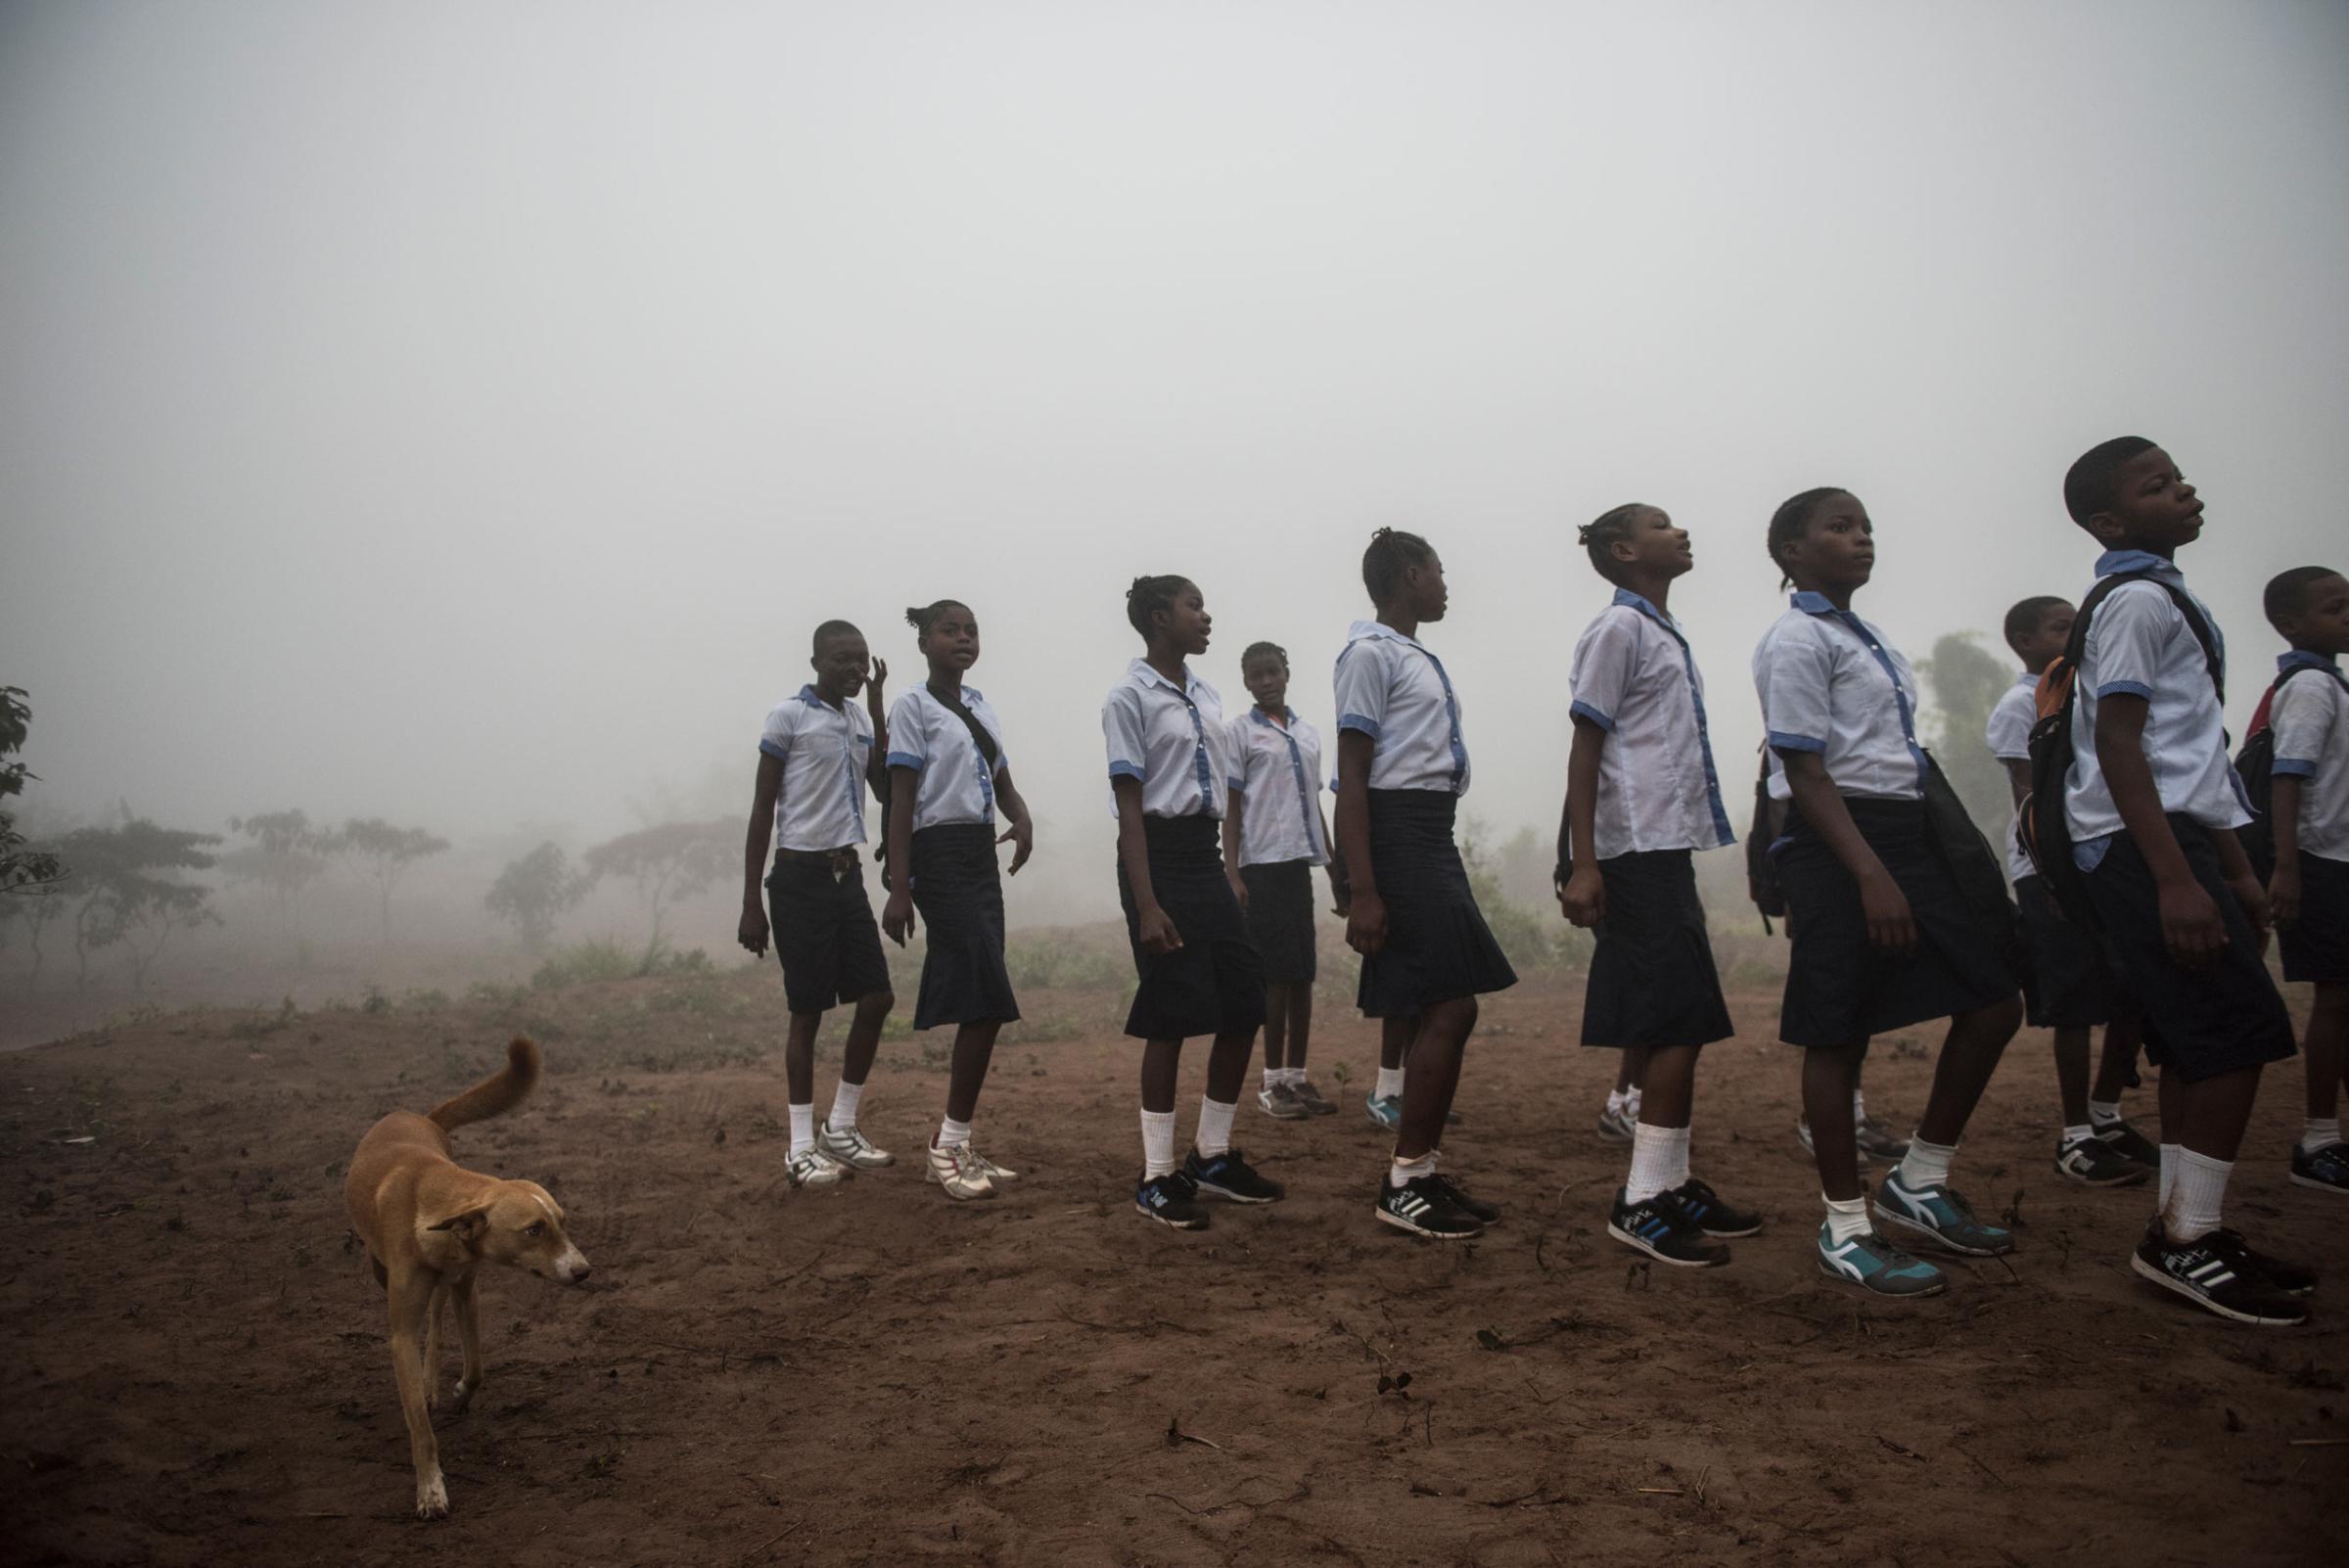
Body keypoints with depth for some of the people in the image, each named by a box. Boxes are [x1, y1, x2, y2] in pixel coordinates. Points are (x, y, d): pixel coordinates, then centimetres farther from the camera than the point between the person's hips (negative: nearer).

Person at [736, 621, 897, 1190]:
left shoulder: (861, 717, 12)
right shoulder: (789, 716, -7)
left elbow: (887, 790, 0)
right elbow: (762, 810, -8)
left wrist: (876, 705, -3)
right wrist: (751, 903, -11)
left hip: (848, 874, 7)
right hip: (801, 878, -7)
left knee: (876, 998, 5)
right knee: (808, 1010, -2)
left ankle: (840, 1128, 19)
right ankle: (802, 1148, 8)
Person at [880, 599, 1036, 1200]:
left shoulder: (980, 708, 18)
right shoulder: (914, 708, -3)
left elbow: (1003, 785, 17)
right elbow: (902, 802, -9)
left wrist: (1023, 818, -6)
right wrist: (899, 889, -15)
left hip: (982, 857, 7)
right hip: (941, 857, -7)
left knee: (978, 1003, 5)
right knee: (990, 1000, -13)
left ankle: (954, 1143, 13)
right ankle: (950, 1146, -4)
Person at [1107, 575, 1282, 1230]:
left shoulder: (1206, 696, 13)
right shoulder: (1131, 696, -8)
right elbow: (1129, 804, -13)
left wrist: (1230, 874, 9)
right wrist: (1146, 905, -18)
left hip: (1206, 855, 8)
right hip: (1159, 853, -7)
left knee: (1245, 1005, 7)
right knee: (1171, 1016, -5)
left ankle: (1214, 1155, 22)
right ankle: (1157, 1176, 8)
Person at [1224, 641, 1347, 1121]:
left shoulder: (1309, 735, 16)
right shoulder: (1240, 732, 0)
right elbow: (1231, 807, -4)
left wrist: (1336, 869, 17)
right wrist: (1231, 872, -12)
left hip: (1300, 863, 6)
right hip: (1262, 865, -5)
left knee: (1302, 972, 5)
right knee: (1277, 972, -6)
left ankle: (1297, 1077, 12)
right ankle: (1273, 1082, 1)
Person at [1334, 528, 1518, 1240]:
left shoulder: (1422, 659, 18)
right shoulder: (1371, 653, -9)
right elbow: (1352, 778, -15)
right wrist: (1364, 893, -20)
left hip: (1436, 834, 10)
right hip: (1399, 832, -10)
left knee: (1449, 1008, 10)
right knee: (1449, 1008, -10)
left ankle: (1424, 1171, 19)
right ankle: (1404, 1182, -2)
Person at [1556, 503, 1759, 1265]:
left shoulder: (1666, 634, 21)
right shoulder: (1620, 629, -6)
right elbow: (1586, 749, -12)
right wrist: (1582, 863, -19)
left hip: (1667, 846, 9)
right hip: (1638, 851, -9)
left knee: (1677, 1024, 10)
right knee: (1678, 1021, -11)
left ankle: (1670, 1185, 17)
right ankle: (1641, 1202, -7)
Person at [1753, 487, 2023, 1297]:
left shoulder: (1869, 640, 19)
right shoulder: (1798, 641, -9)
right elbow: (1807, 774, -16)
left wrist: (1905, 861, 16)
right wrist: (1871, 876, -22)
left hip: (1906, 831, 9)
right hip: (1838, 840, -9)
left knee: (1993, 1001, 7)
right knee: (1837, 1034, -2)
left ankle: (1920, 1181, 20)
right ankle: (1845, 1229, 9)